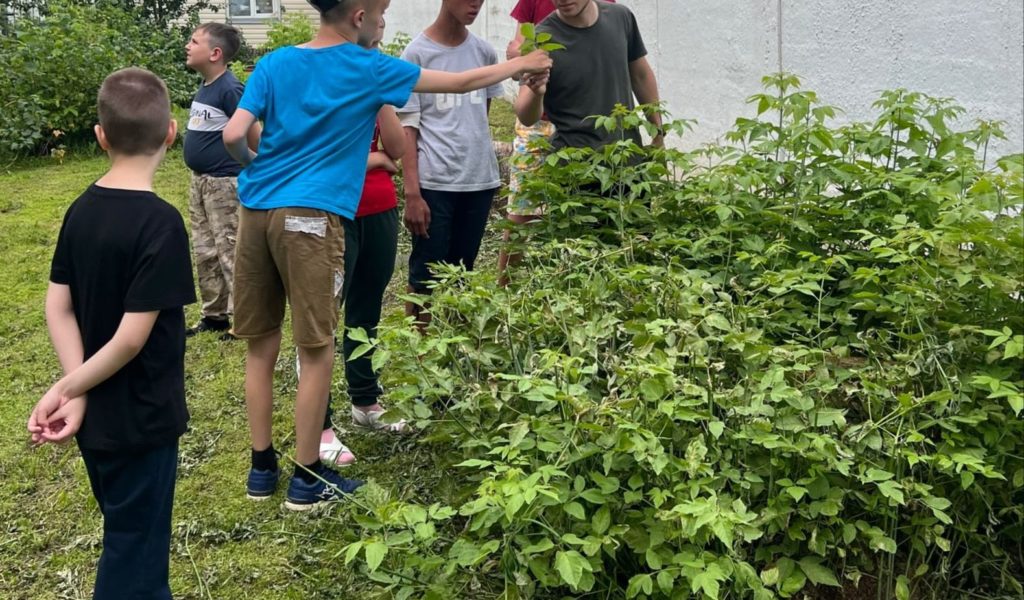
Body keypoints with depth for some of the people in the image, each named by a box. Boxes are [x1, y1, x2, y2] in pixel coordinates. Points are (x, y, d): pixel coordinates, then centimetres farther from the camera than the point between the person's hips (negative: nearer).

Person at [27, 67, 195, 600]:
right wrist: (66, 390, -11)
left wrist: (76, 394, -7)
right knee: (133, 554, 9)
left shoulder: (81, 210, 0)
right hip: (139, 421, -7)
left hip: (95, 417, 7)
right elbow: (132, 337, -23)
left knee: (132, 536, 24)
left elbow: (57, 308, 0)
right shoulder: (159, 222, -21)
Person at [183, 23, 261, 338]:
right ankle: (214, 315, 25)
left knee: (230, 252, -4)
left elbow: (255, 135, -17)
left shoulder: (230, 88, -17)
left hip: (224, 183, -9)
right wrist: (200, 177, 19)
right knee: (205, 252, 14)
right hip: (199, 181, 9)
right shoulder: (204, 86, 10)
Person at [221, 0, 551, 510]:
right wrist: (522, 65, 25)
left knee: (260, 348, 13)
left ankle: (262, 467, 24)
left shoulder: (274, 63, 10)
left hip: (256, 211, 6)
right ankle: (307, 478, 14)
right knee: (316, 351, 5)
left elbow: (232, 136, 0)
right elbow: (461, 83, 10)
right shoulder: (369, 70, 1)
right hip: (309, 217, -5)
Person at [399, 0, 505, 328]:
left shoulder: (484, 52, 8)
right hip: (434, 183, -5)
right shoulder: (417, 54, -5)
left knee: (462, 271, 12)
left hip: (480, 179, 5)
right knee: (426, 274, 0)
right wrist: (412, 193, -12)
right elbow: (407, 126, -7)